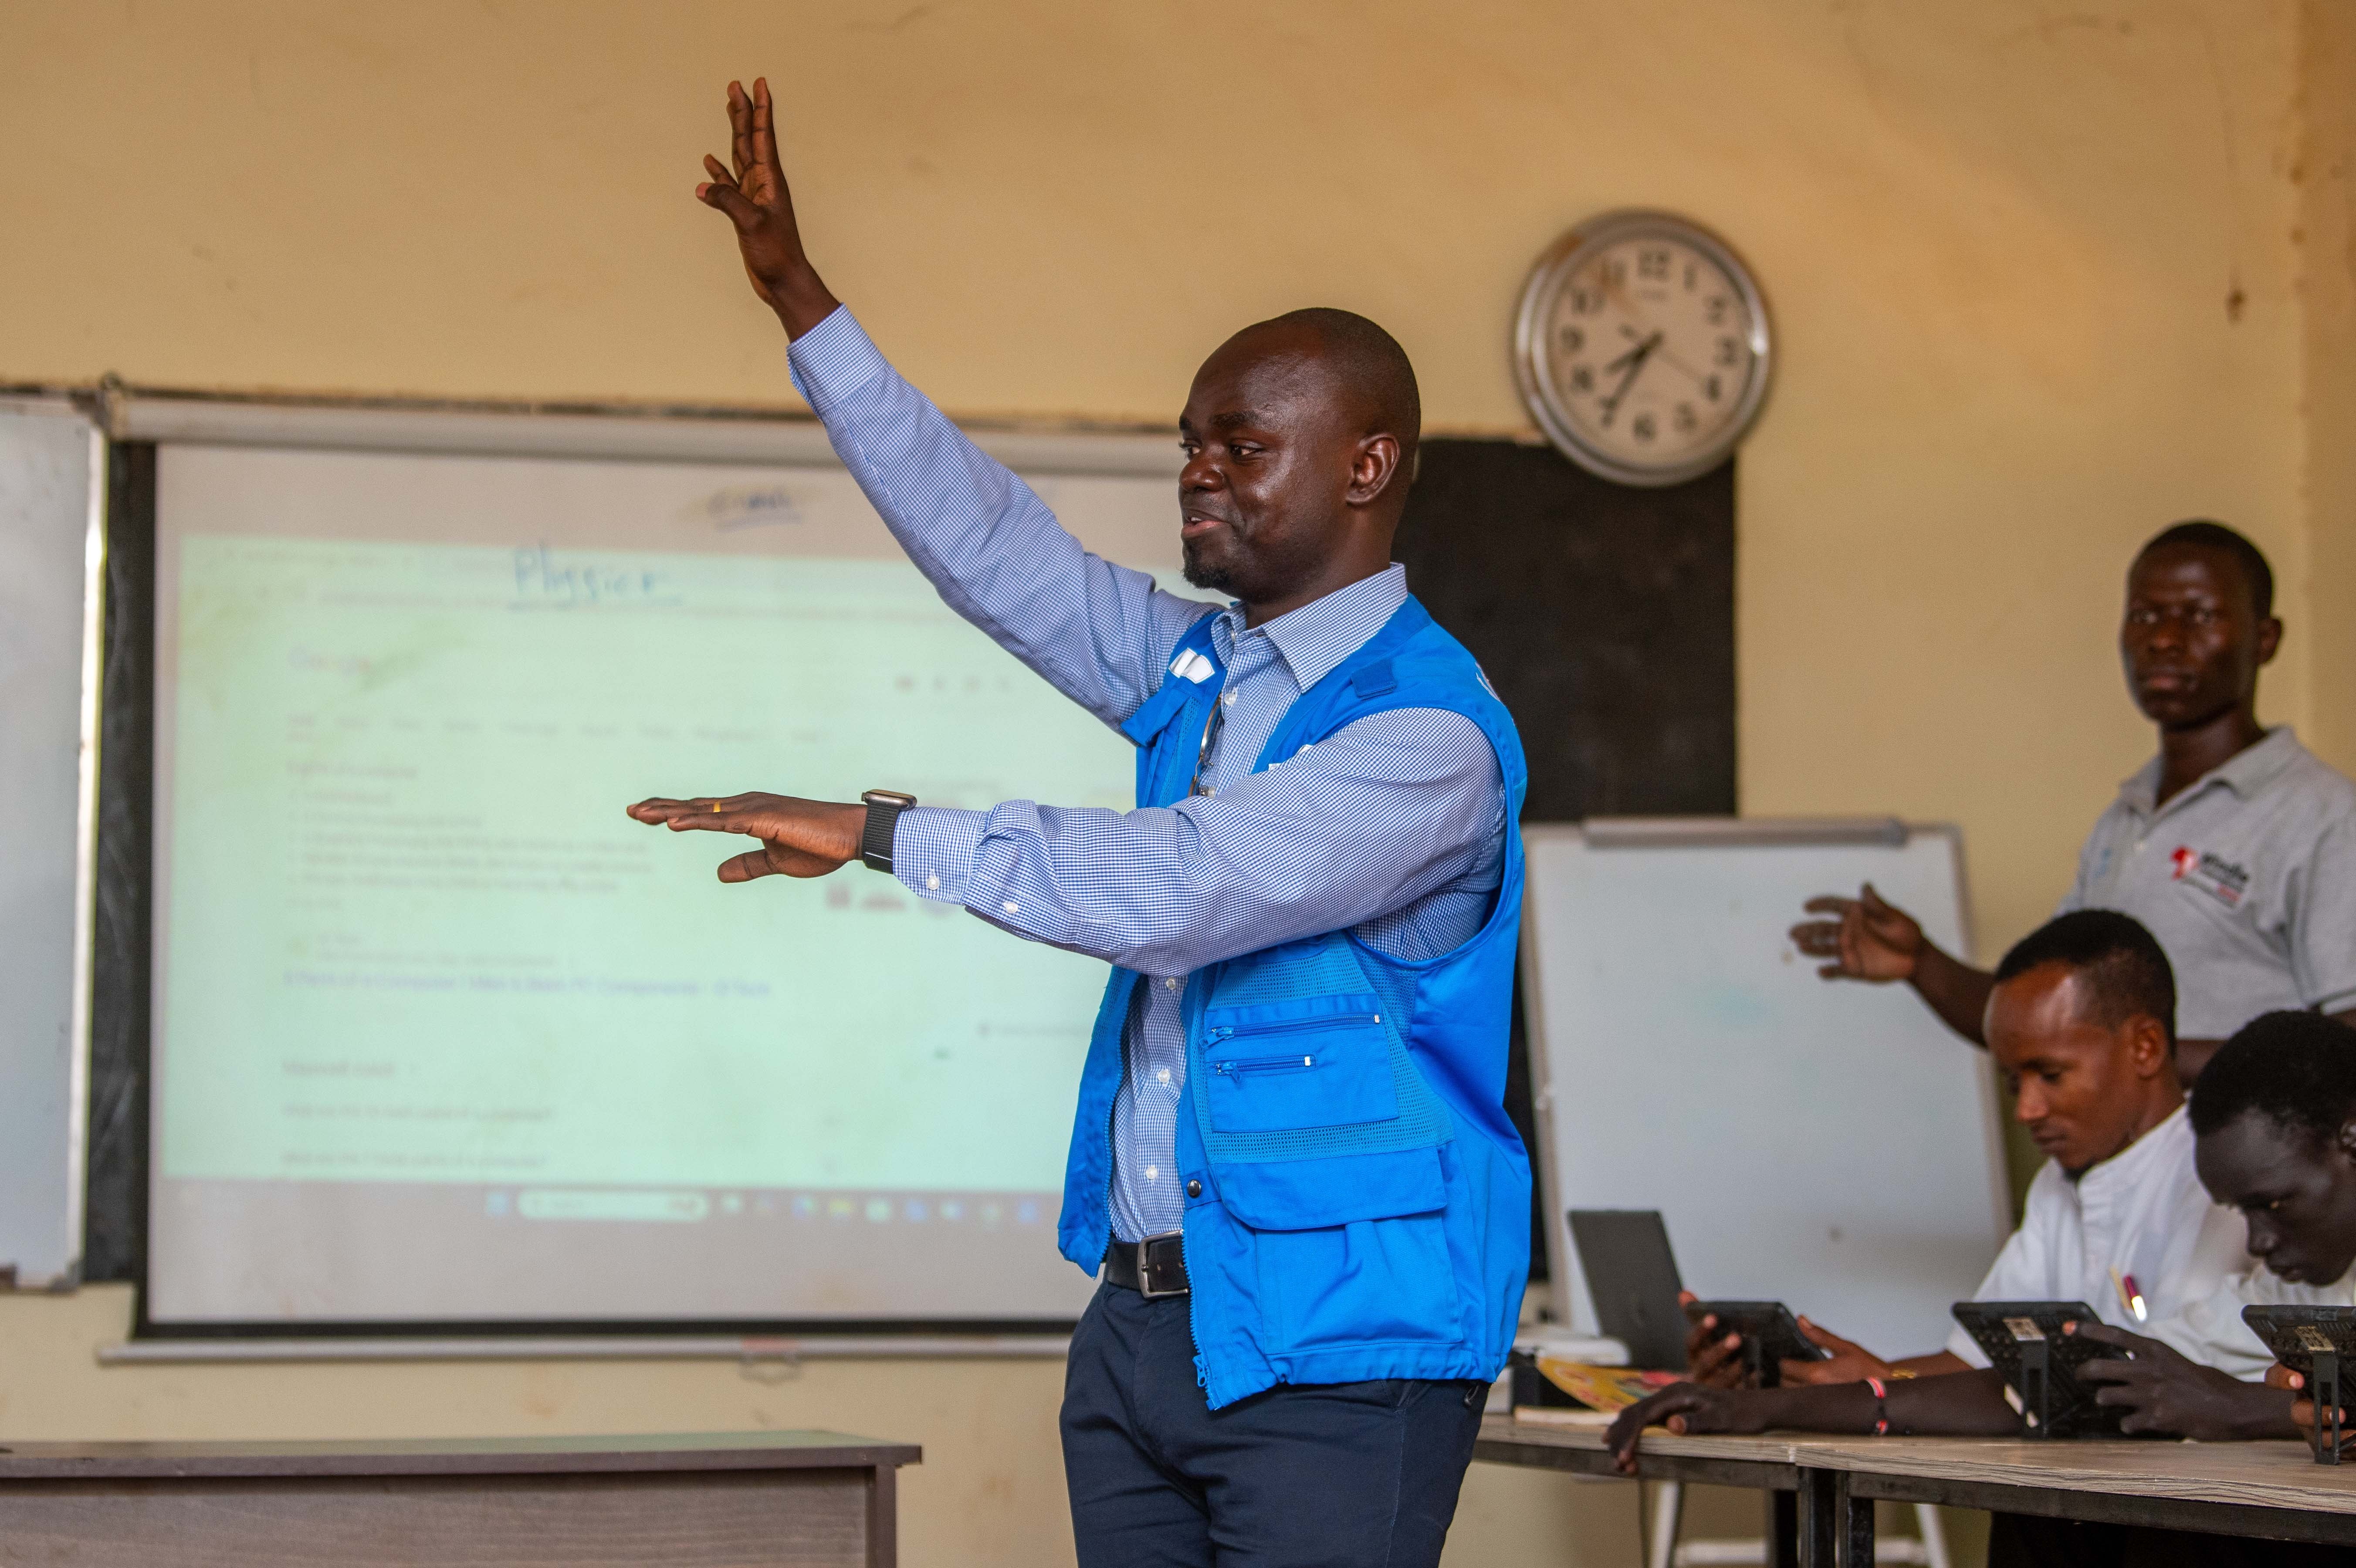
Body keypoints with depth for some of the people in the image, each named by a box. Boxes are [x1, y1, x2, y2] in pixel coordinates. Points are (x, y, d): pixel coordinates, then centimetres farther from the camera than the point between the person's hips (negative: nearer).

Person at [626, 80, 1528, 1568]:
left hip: (1333, 1356, -8)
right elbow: (998, 549, 15)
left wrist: (883, 832, -21)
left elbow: (1180, 890, -24)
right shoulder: (1199, 668, 14)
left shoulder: (1429, 735, -14)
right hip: (1143, 1327, 8)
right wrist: (800, 299, 12)